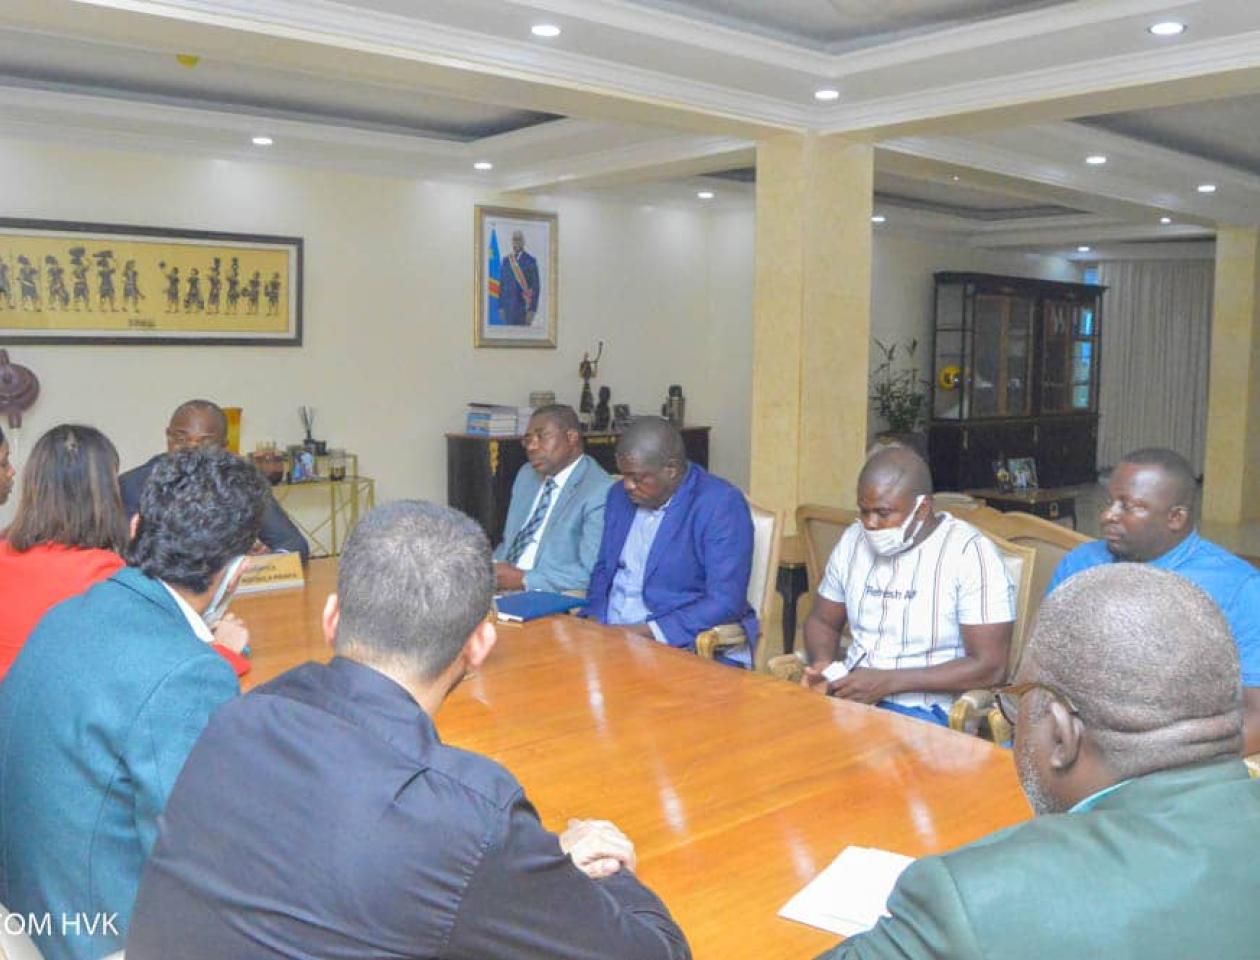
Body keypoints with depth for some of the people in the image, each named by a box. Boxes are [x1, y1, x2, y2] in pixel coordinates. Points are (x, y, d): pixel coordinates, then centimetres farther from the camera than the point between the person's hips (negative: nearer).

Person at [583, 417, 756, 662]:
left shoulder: (721, 505, -13)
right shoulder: (620, 495, 9)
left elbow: (724, 603, -18)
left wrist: (646, 632, -22)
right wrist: (594, 618, -2)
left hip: (682, 645, -6)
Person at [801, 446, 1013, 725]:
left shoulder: (970, 552, -11)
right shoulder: (854, 539, 7)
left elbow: (990, 667, -14)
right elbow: (822, 621, 18)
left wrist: (887, 682, -18)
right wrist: (822, 664, -5)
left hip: (926, 711, -5)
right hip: (850, 694, 6)